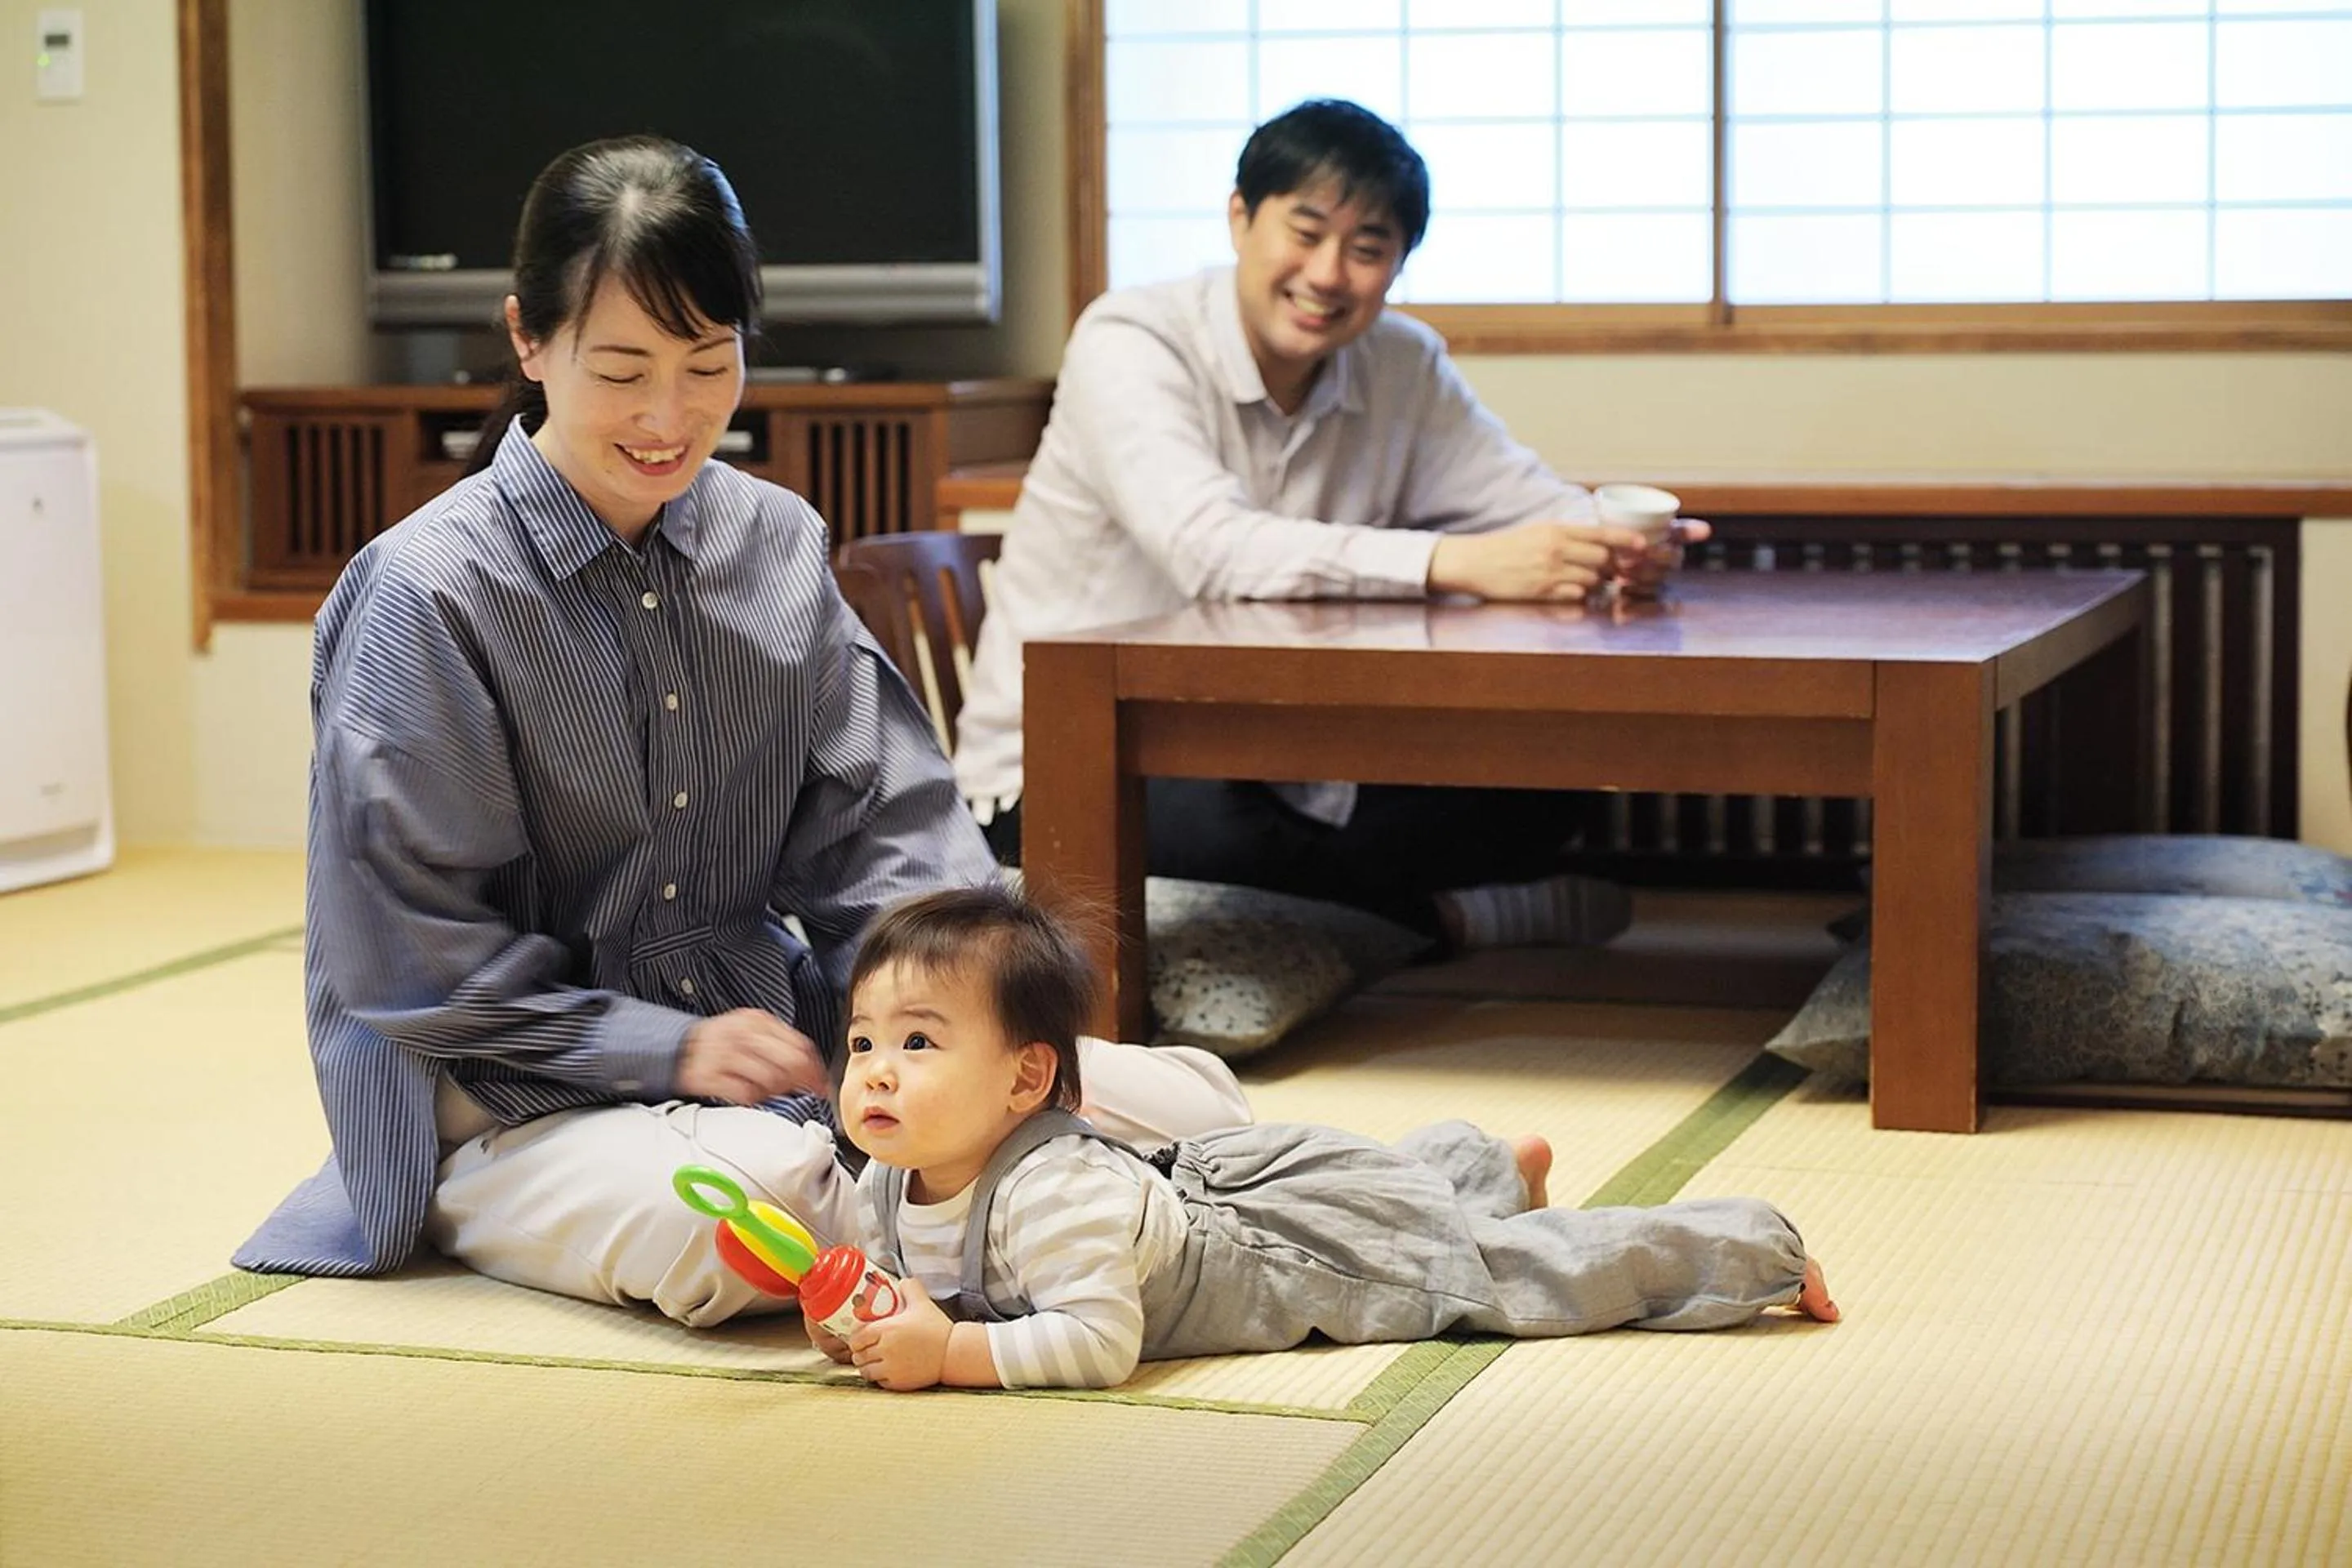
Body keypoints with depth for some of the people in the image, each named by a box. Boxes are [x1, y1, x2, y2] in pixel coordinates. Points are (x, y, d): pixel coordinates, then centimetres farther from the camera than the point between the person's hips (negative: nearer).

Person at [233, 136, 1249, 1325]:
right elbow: (412, 960, -12)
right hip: (520, 1109, -6)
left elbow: (882, 828, 6)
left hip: (775, 1037, 6)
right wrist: (669, 1046, -18)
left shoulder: (777, 545, 7)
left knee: (1190, 1104, -9)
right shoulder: (425, 596, -11)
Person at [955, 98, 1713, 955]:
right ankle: (1434, 916, -13)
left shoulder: (1403, 365, 5)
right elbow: (1208, 547, -32)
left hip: (1271, 768, 6)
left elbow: (1538, 508, 0)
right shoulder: (1128, 344, -16)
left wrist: (1622, 545, -27)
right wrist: (1458, 563, -42)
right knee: (1216, 825, -39)